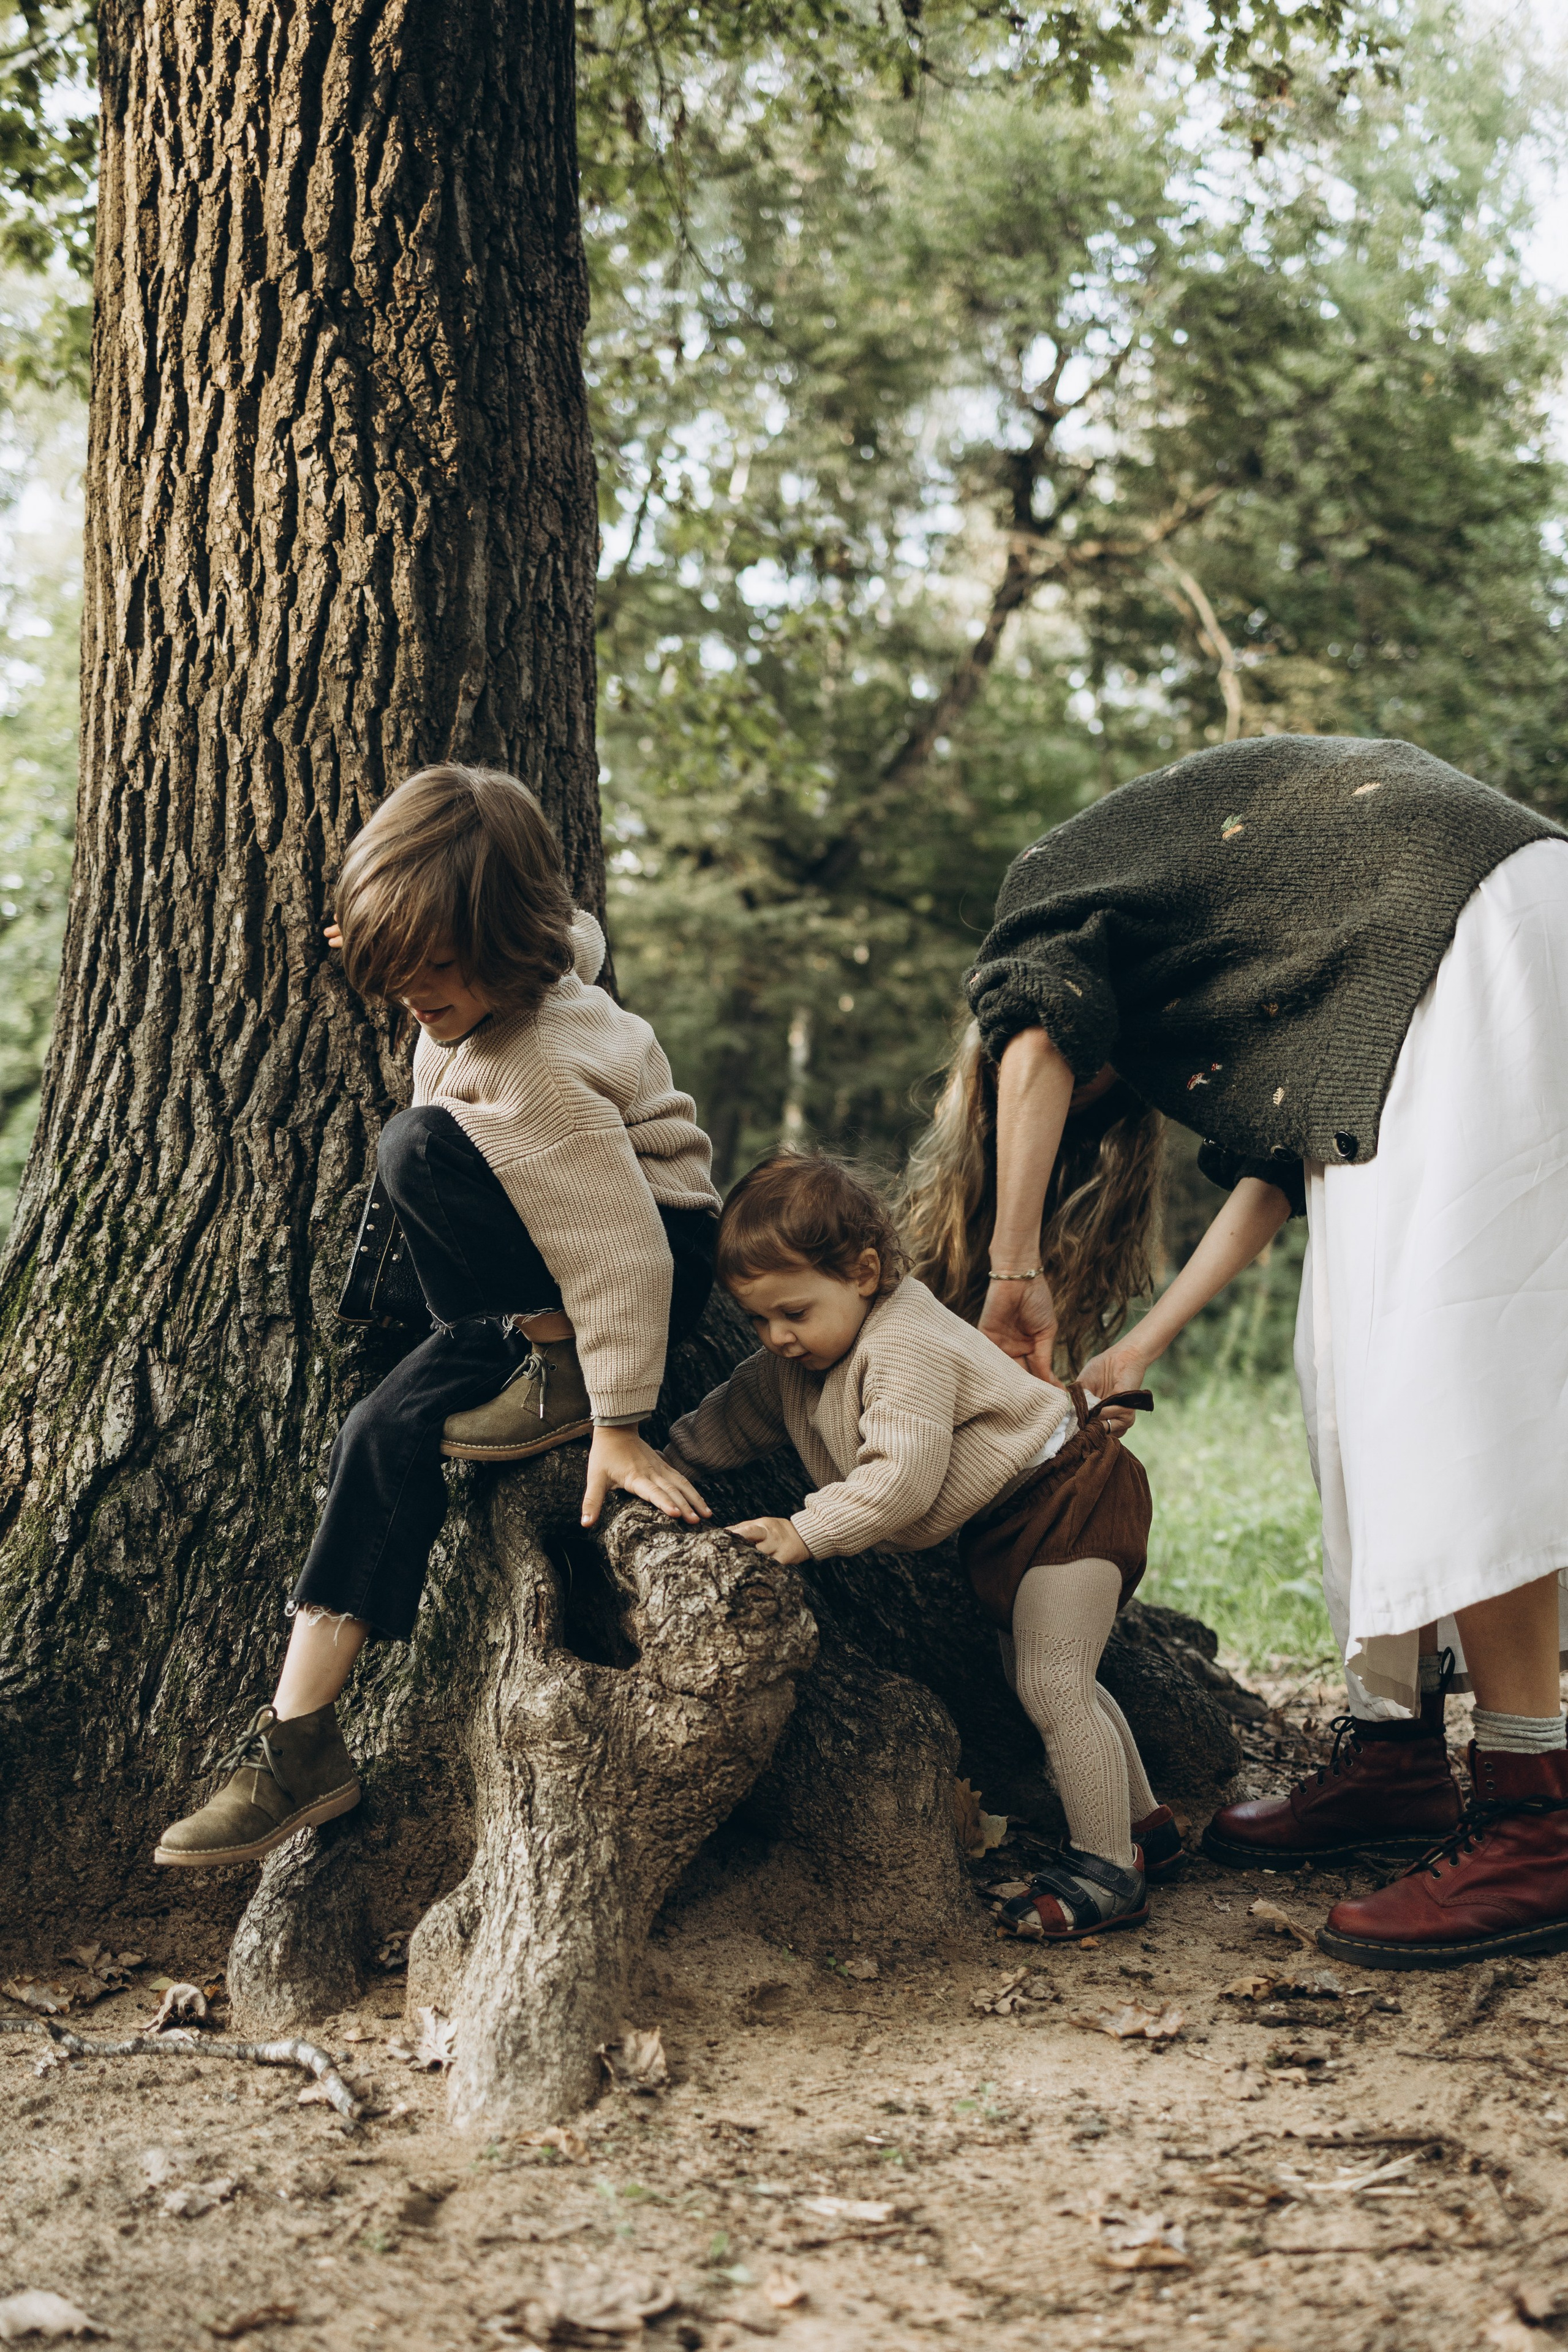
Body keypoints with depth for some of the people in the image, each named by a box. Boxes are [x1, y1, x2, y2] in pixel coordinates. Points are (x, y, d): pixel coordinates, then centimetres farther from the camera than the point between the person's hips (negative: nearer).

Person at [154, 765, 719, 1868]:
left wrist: (616, 1424, -30)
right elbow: (580, 937, 23)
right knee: (387, 1432, -13)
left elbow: (619, 1245, -31)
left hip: (671, 1253, -9)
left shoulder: (536, 1070, -29)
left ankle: (557, 1366, -14)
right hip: (545, 1263, 9)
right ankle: (301, 1744, -14)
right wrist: (399, 941, 18)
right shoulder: (544, 951, -4)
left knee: (420, 1148, -32)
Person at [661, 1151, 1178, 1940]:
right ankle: (1142, 1821, 35)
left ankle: (1107, 1869, -7)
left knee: (1054, 1686, -15)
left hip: (1067, 1497, -11)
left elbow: (902, 1479, -38)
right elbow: (730, 1422, 12)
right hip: (1003, 1527, 11)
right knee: (1049, 1681, 20)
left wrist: (805, 1533, -36)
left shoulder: (906, 1347, -31)